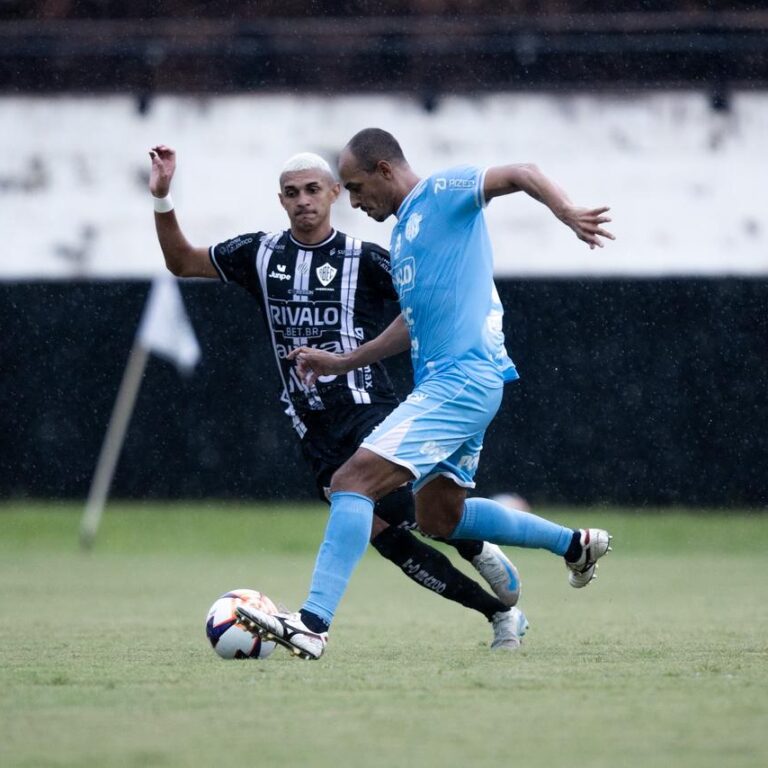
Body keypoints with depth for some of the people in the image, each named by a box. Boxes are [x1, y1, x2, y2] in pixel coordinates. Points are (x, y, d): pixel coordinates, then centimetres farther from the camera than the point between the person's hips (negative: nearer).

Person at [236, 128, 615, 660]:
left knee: (354, 479, -19)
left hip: (462, 375, -11)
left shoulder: (442, 193, -4)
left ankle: (314, 623, -26)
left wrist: (567, 212, -38)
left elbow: (520, 174, -19)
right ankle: (576, 544, 32)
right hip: (442, 382, 11)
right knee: (440, 518, 20)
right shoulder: (404, 231, 23)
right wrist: (341, 362, 29)